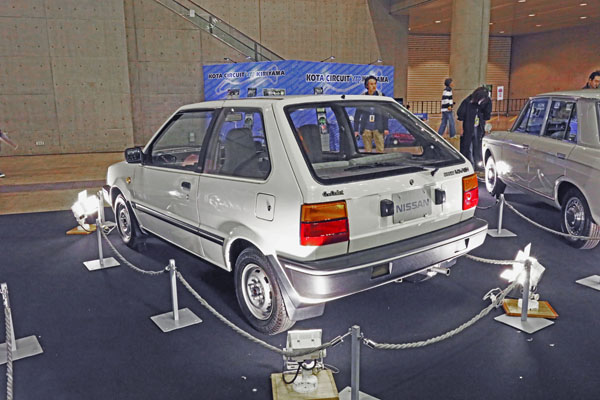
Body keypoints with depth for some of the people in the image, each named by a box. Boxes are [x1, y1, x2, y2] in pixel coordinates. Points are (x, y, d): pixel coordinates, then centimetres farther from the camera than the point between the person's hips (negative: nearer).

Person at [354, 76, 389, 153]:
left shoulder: (381, 96, 4)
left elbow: (385, 114, 6)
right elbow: (357, 115, 8)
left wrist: (385, 128, 1)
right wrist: (356, 130, 4)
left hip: (378, 128, 0)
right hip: (366, 128, 0)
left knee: (380, 150, -4)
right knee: (367, 151, 4)